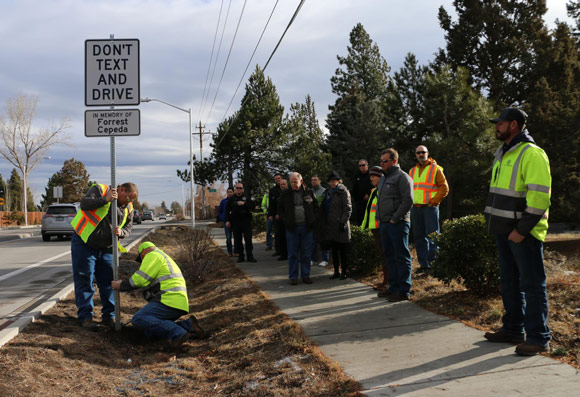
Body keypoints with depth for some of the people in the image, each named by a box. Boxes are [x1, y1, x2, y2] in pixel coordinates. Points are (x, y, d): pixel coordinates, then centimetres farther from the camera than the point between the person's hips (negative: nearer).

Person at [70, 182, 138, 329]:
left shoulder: (128, 208, 3)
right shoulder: (99, 189, -11)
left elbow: (128, 229, 5)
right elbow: (84, 204, -25)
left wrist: (121, 232, -17)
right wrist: (105, 199, -35)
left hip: (106, 249, 5)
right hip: (84, 244, -5)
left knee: (108, 282, 6)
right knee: (84, 282, -2)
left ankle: (109, 317, 15)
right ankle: (85, 317, 4)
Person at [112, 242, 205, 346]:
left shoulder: (153, 255, 0)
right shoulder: (166, 259, 31)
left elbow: (140, 279, -9)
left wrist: (121, 285, 4)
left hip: (169, 302, -10)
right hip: (178, 306, 10)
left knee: (138, 319, -18)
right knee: (150, 333, 7)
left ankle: (177, 333, -28)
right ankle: (188, 325, -2)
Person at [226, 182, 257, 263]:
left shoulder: (246, 198, 9)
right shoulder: (231, 199, 10)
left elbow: (252, 205, -3)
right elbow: (227, 210, 10)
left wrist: (244, 204, -14)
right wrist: (227, 220, 1)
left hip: (246, 221, -1)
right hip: (235, 222, 1)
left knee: (248, 239, -4)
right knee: (237, 240, 2)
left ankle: (250, 256, 1)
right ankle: (240, 256, 10)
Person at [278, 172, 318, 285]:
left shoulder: (309, 193, 5)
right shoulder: (286, 194, 4)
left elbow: (316, 207, 13)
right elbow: (280, 209, 11)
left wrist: (312, 220, 1)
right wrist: (285, 221, -2)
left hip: (307, 227, 1)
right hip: (292, 228, -1)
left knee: (306, 253, 5)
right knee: (293, 254, 1)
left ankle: (305, 275, 14)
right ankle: (293, 277, 8)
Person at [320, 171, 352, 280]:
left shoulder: (343, 192, -5)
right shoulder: (327, 192, 15)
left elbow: (348, 208, -9)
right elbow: (323, 208, 20)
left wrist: (343, 222, -15)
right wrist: (323, 222, 14)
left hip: (340, 225, -6)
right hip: (330, 225, 6)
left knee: (343, 250, -1)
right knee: (334, 249, 10)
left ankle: (344, 272, 6)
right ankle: (336, 271, 17)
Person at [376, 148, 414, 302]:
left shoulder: (402, 177, -9)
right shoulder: (383, 178, 20)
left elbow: (408, 201, -17)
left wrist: (395, 219, -16)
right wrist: (379, 218, 16)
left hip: (397, 224, -9)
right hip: (384, 224, 9)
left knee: (401, 257, -6)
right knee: (390, 256, 14)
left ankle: (404, 291, -3)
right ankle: (394, 287, 22)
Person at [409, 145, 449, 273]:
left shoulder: (435, 168, 1)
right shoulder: (412, 171, 18)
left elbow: (444, 187, -4)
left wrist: (434, 201, -11)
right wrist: (411, 202, 8)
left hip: (430, 207, -6)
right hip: (415, 208, 6)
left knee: (432, 235, -9)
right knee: (419, 237, 6)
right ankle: (424, 264, 12)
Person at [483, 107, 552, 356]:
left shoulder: (532, 154, -14)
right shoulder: (503, 154, 16)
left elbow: (540, 196, -21)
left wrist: (522, 229, -22)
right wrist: (493, 222, 15)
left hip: (524, 233, -10)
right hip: (504, 230, 10)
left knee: (531, 284, -4)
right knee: (510, 282, 16)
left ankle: (538, 338, 2)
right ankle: (513, 330, 27)